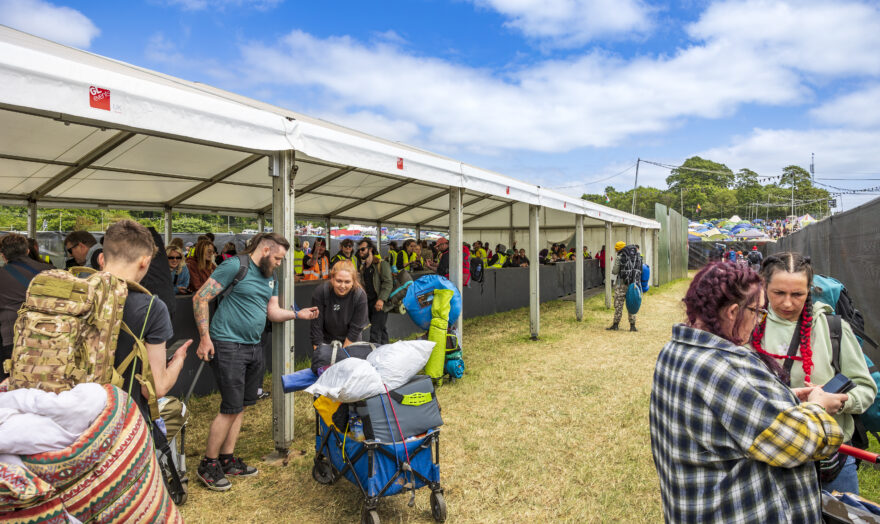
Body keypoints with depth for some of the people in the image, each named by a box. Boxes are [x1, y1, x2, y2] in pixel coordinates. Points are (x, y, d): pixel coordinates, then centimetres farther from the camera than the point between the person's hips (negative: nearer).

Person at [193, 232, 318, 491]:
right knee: (231, 408, -4)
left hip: (254, 347, 8)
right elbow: (200, 298, -13)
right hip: (228, 346, -8)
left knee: (241, 405, 13)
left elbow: (274, 312, 14)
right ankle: (208, 464, 14)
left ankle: (227, 459, 27)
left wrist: (298, 314, -2)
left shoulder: (270, 279, 14)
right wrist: (205, 337, -17)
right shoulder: (234, 266, -12)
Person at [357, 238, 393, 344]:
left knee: (375, 331, -13)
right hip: (369, 303, 7)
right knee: (381, 329, 14)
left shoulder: (382, 264, -6)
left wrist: (381, 299, -24)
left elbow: (388, 283, -14)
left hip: (380, 303, -7)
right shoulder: (362, 267, 17)